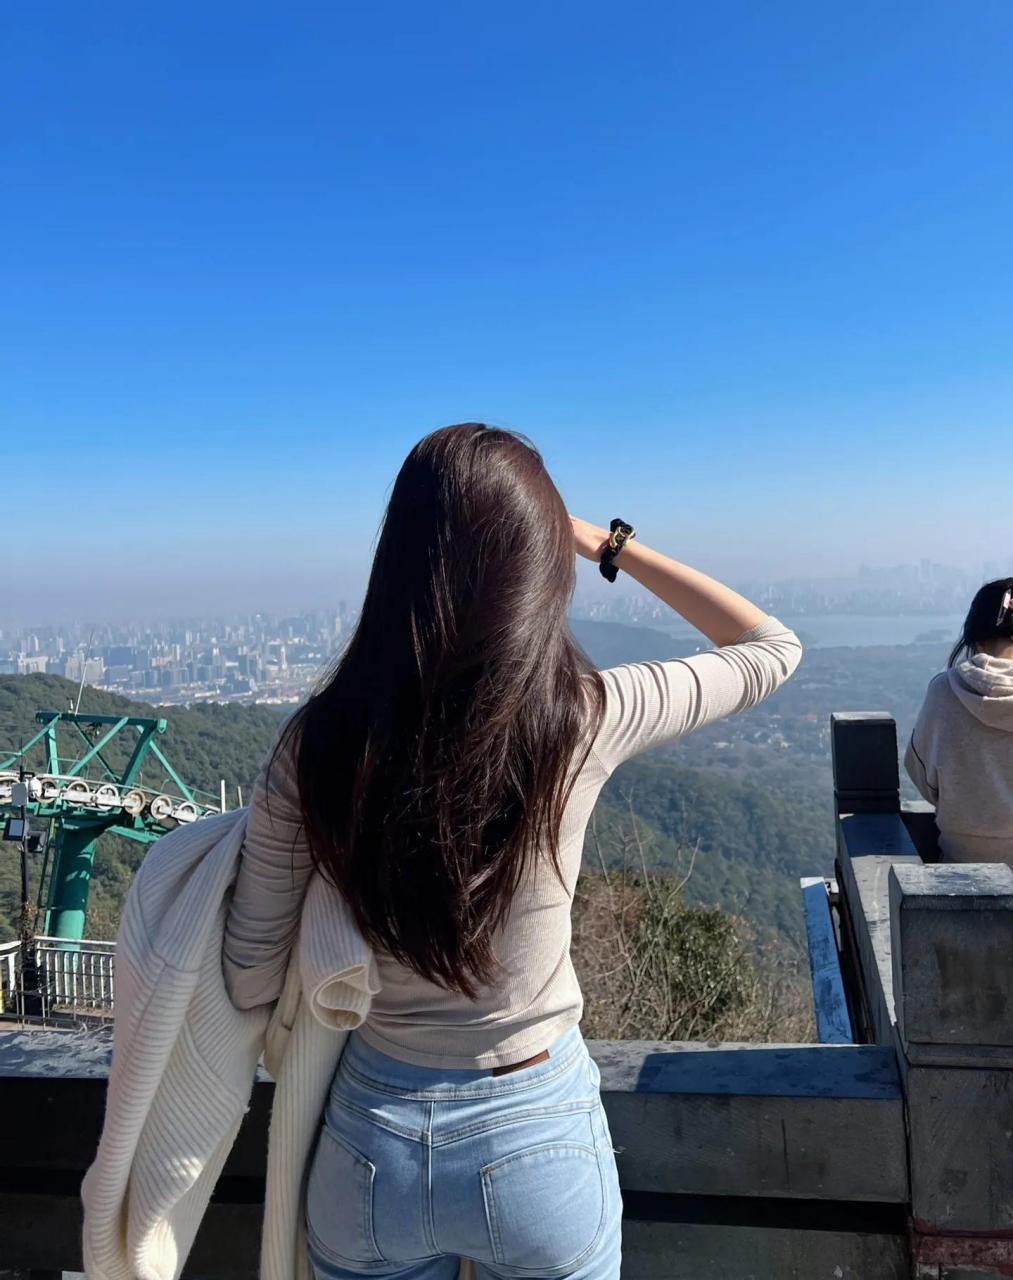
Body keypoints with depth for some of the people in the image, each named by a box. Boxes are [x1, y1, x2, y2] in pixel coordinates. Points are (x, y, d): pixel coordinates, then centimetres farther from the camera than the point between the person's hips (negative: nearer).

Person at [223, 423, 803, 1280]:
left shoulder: (317, 745, -16)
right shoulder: (585, 719, -20)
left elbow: (251, 983, -7)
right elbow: (773, 648, -2)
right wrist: (608, 544, 2)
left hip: (373, 1140, 1)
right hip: (540, 1137, 0)